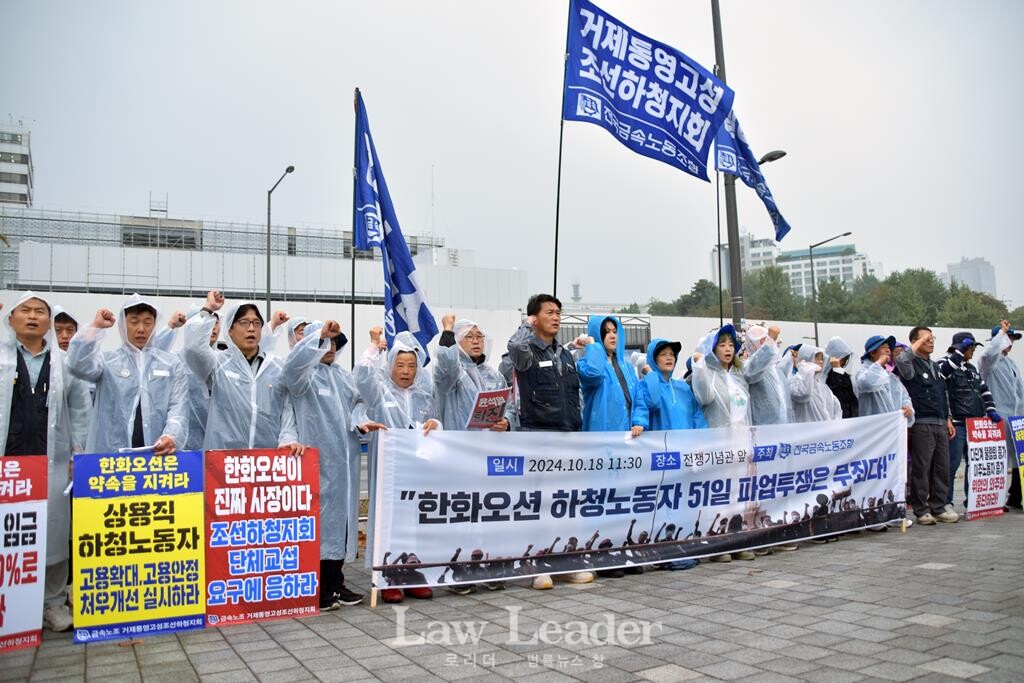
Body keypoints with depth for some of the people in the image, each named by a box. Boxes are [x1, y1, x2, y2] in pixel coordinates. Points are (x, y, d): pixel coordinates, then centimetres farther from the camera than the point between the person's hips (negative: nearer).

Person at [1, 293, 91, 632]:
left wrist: (79, 449, 7)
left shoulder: (64, 362, 9)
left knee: (53, 532, 3)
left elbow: (80, 407, 11)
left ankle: (52, 602, 14)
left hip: (51, 460, 1)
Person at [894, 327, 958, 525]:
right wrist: (918, 344, -15)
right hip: (921, 424, -7)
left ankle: (938, 508, 17)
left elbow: (944, 394, 25)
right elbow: (901, 360, -30)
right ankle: (921, 511, 4)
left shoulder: (935, 366, 20)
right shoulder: (911, 364, -4)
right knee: (921, 469, -3)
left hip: (940, 424, 7)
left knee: (942, 468, 8)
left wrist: (948, 419, 19)